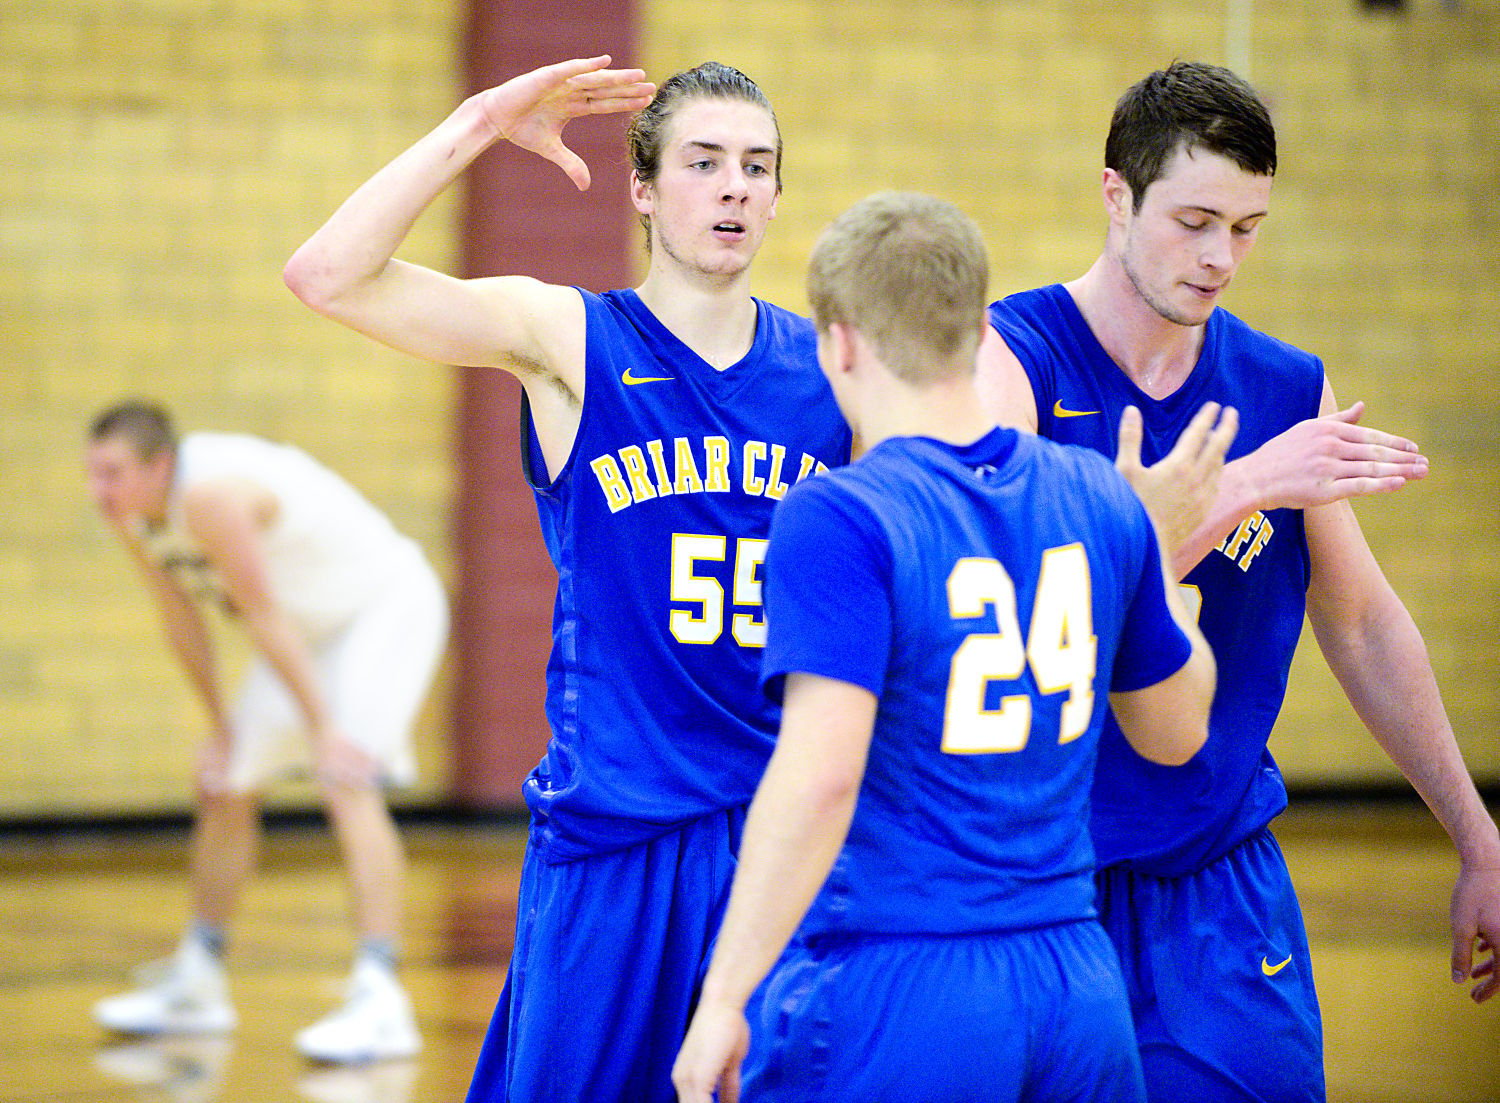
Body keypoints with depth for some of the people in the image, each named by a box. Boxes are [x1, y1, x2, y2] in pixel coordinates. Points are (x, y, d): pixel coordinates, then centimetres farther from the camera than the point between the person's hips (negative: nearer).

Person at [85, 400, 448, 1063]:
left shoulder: (212, 497, -35)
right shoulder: (130, 510, -7)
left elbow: (265, 620, -31)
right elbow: (180, 615, 4)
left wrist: (323, 729, -27)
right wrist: (220, 726, 8)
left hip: (388, 608, -10)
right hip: (314, 627, 10)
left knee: (348, 784, -25)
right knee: (225, 789, 13)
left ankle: (380, 1004, -30)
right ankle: (195, 988, 26)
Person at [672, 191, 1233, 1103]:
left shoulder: (837, 520, -11)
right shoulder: (1096, 498, 7)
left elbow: (819, 774, -21)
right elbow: (1176, 733, 20)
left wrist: (723, 999, -19)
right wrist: (1164, 539, 34)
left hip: (891, 993, -6)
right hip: (1078, 986, 6)